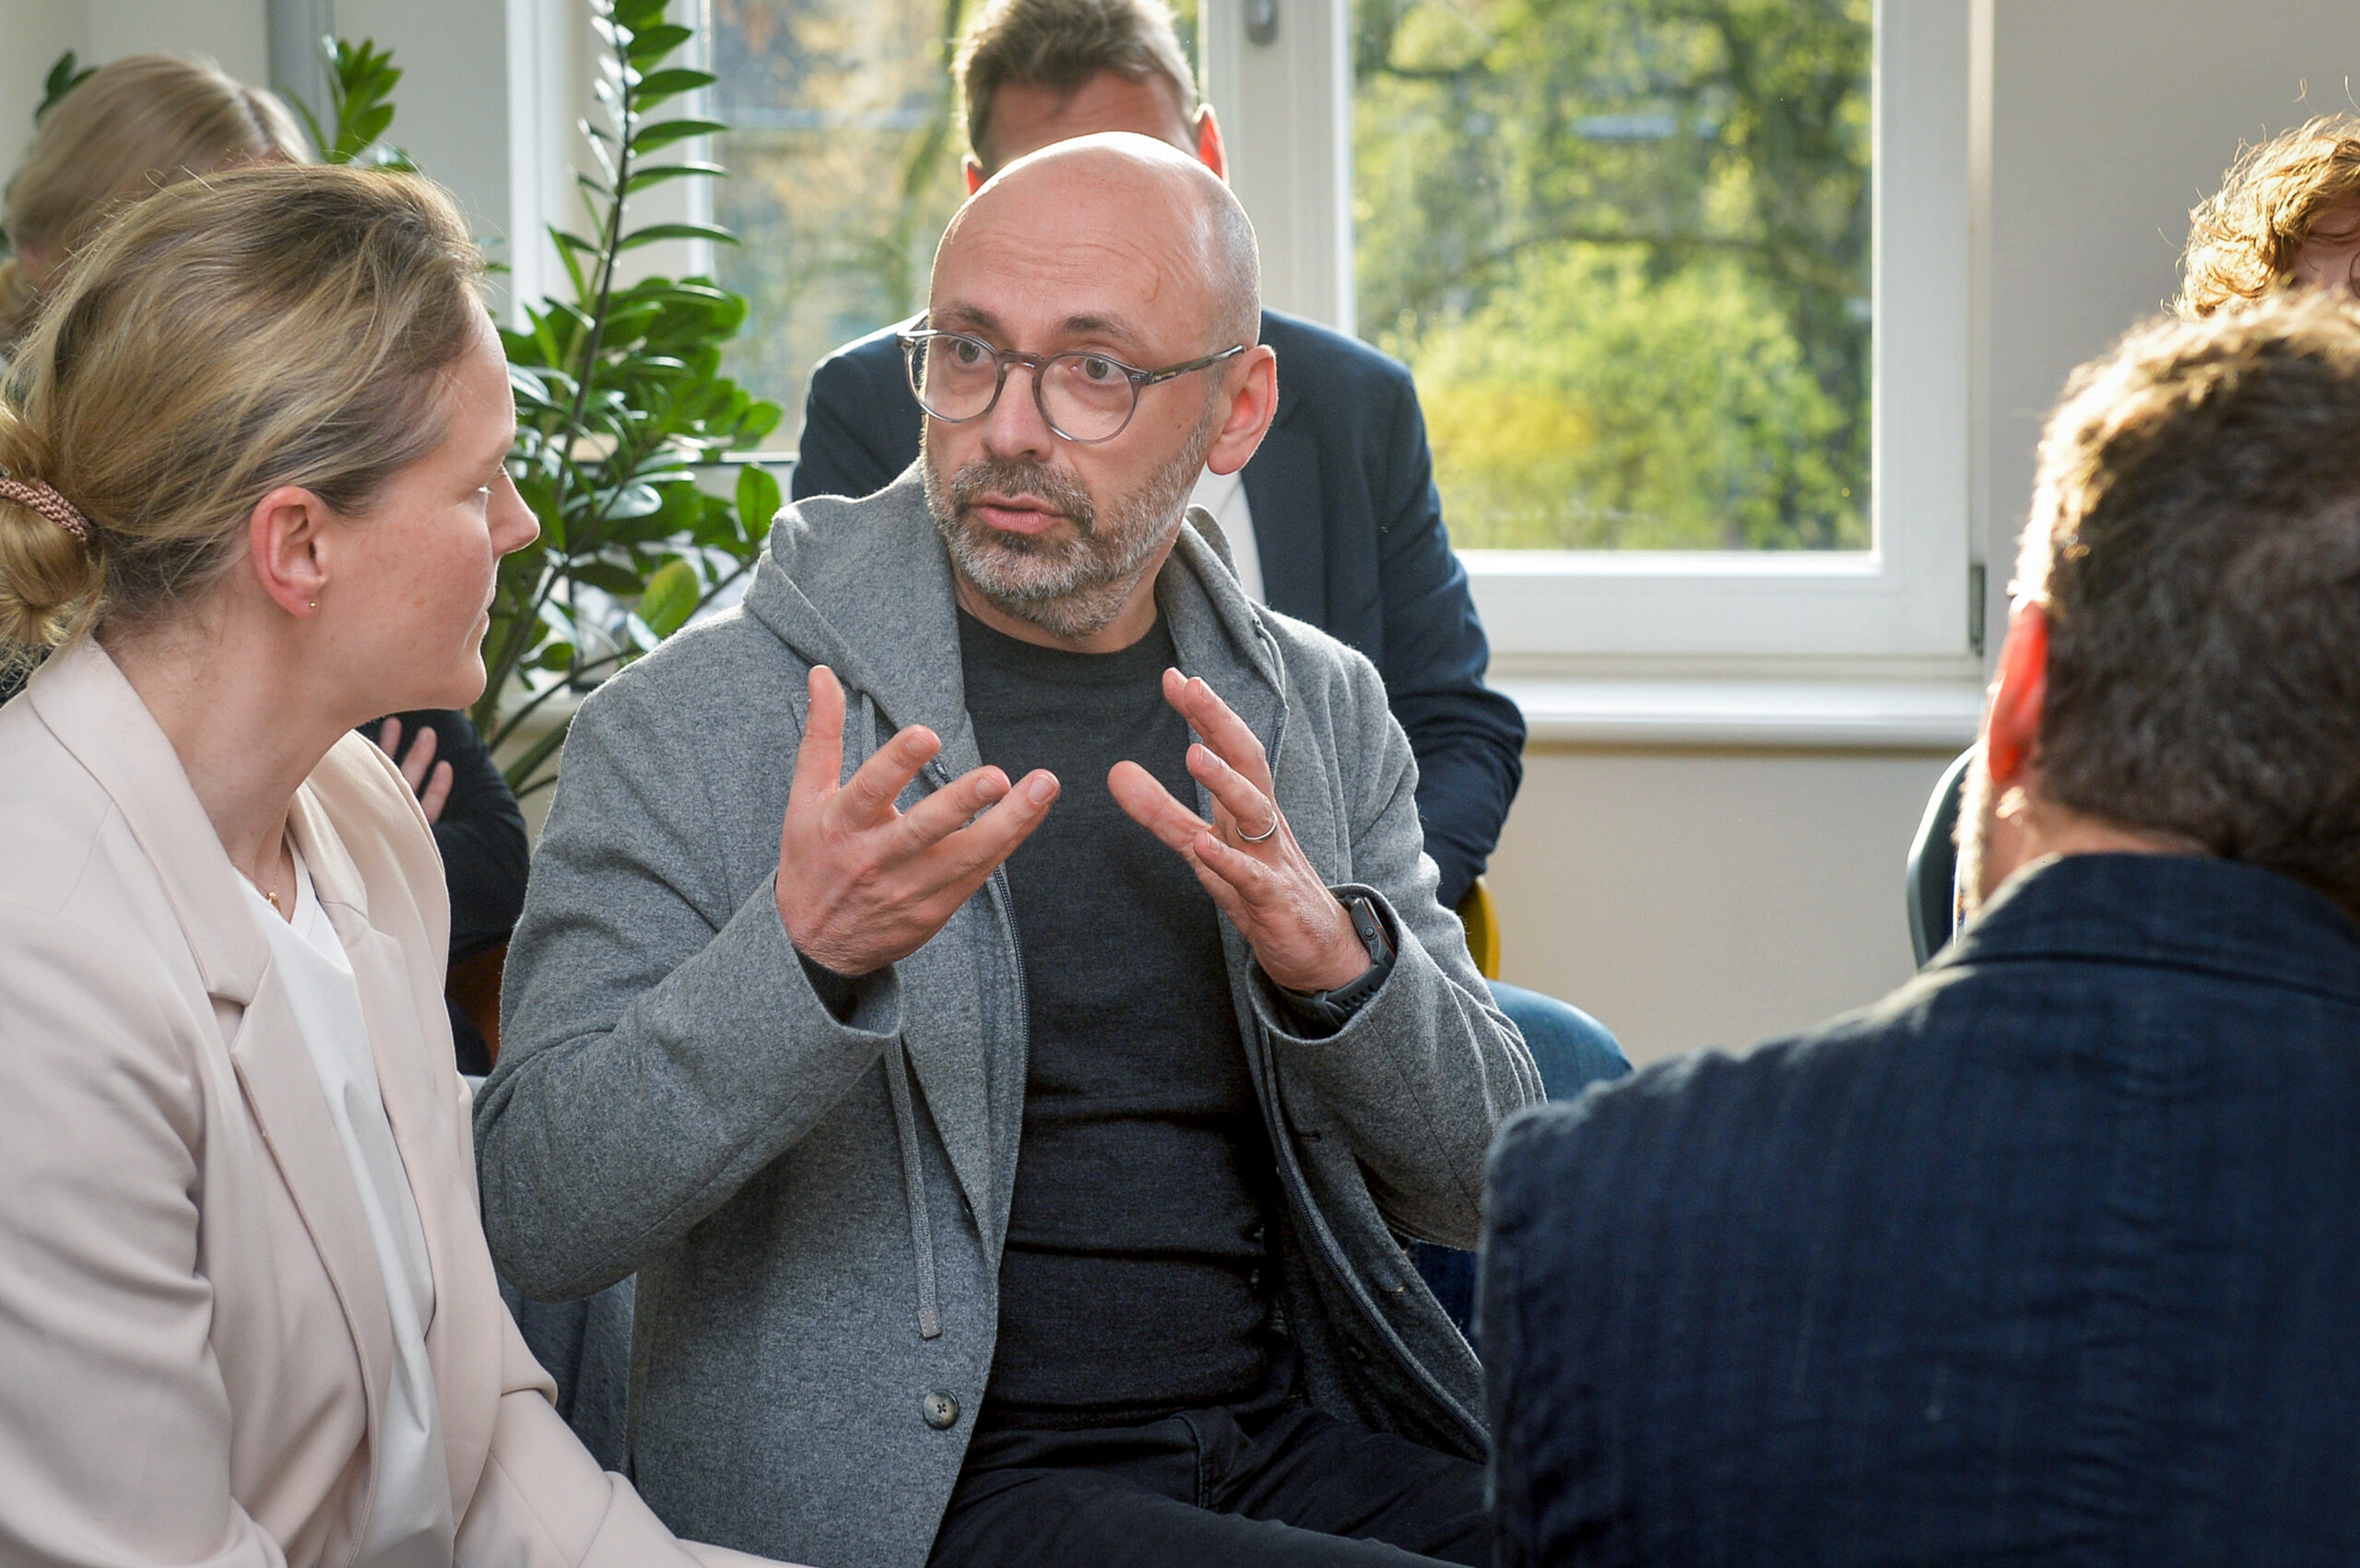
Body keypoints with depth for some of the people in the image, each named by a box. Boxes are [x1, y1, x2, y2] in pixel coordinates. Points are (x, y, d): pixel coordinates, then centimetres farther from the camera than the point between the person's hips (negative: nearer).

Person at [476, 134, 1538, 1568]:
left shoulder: (1321, 711, 10)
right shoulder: (693, 726, -4)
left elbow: (1486, 1181, 7)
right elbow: (535, 1216, -11)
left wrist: (1334, 957, -13)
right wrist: (801, 959, -27)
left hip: (1301, 1440, 5)